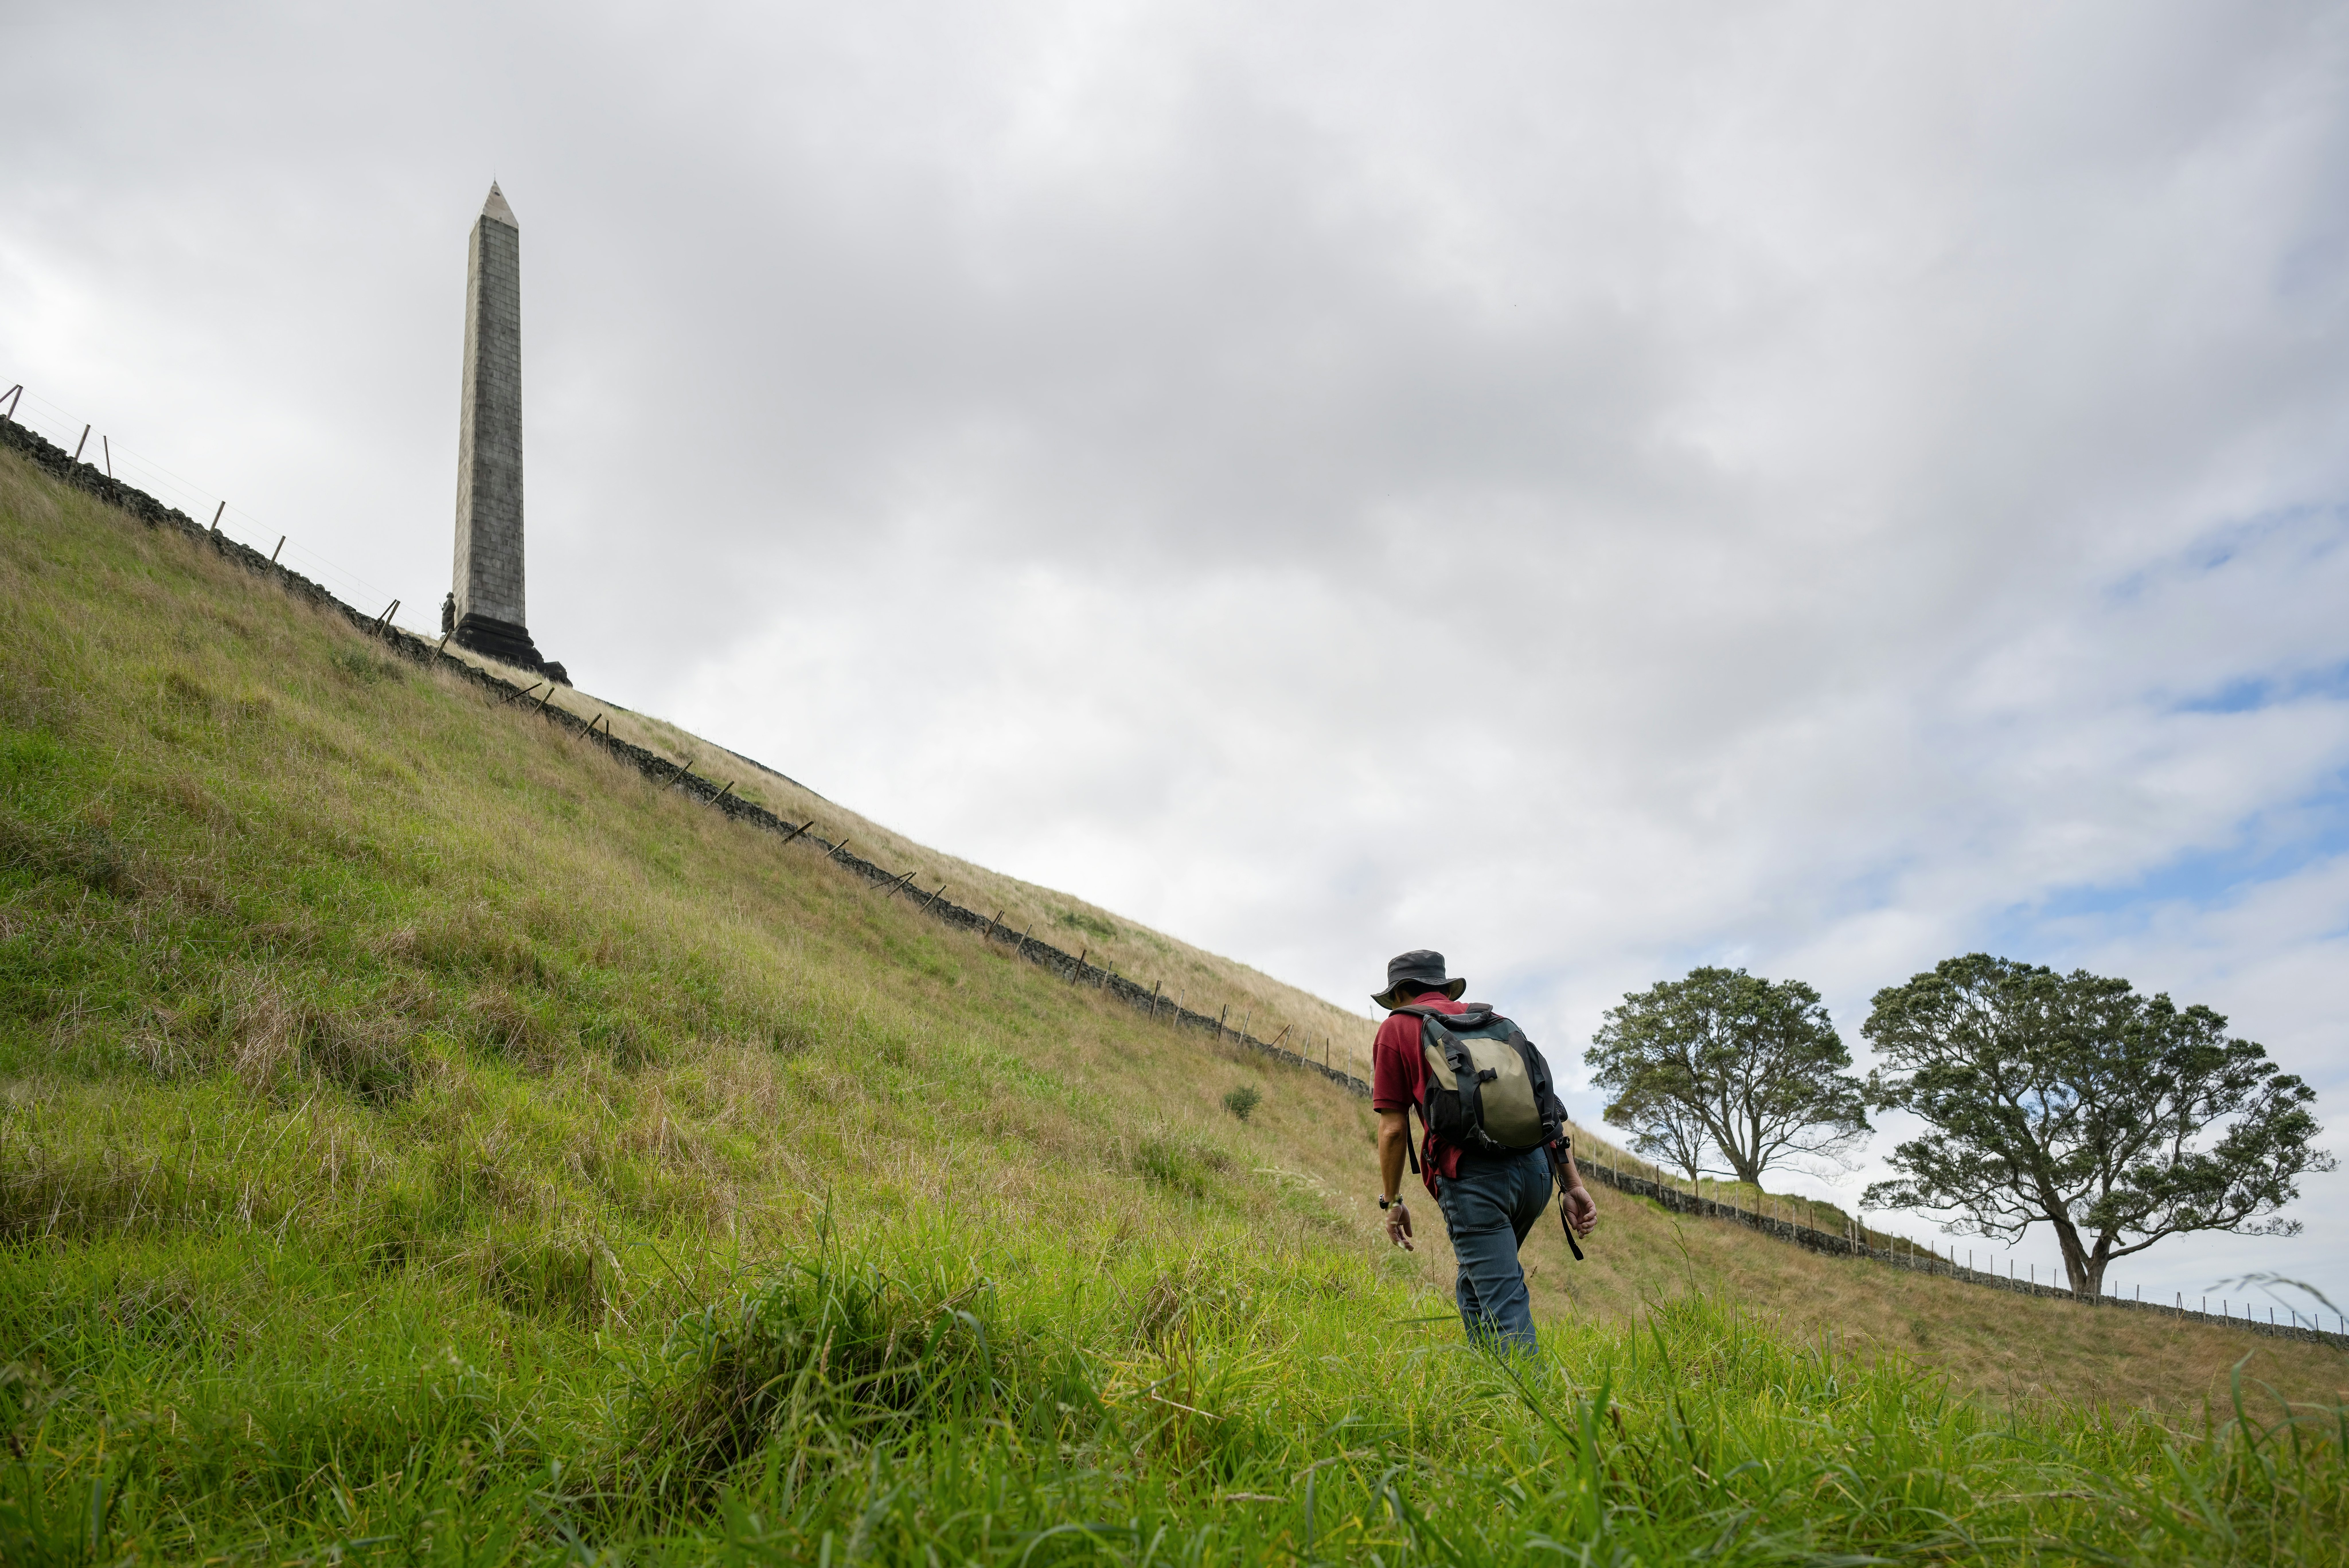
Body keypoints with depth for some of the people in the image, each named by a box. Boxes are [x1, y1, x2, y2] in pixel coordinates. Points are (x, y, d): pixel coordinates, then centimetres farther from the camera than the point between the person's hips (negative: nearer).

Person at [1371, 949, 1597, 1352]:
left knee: (1504, 1304, -5)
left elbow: (1393, 1128, 5)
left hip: (1472, 1172, -6)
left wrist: (1392, 1202, 16)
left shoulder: (1396, 1029, 12)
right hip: (1537, 1167, 6)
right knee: (1474, 1288, 21)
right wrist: (1573, 1185, 16)